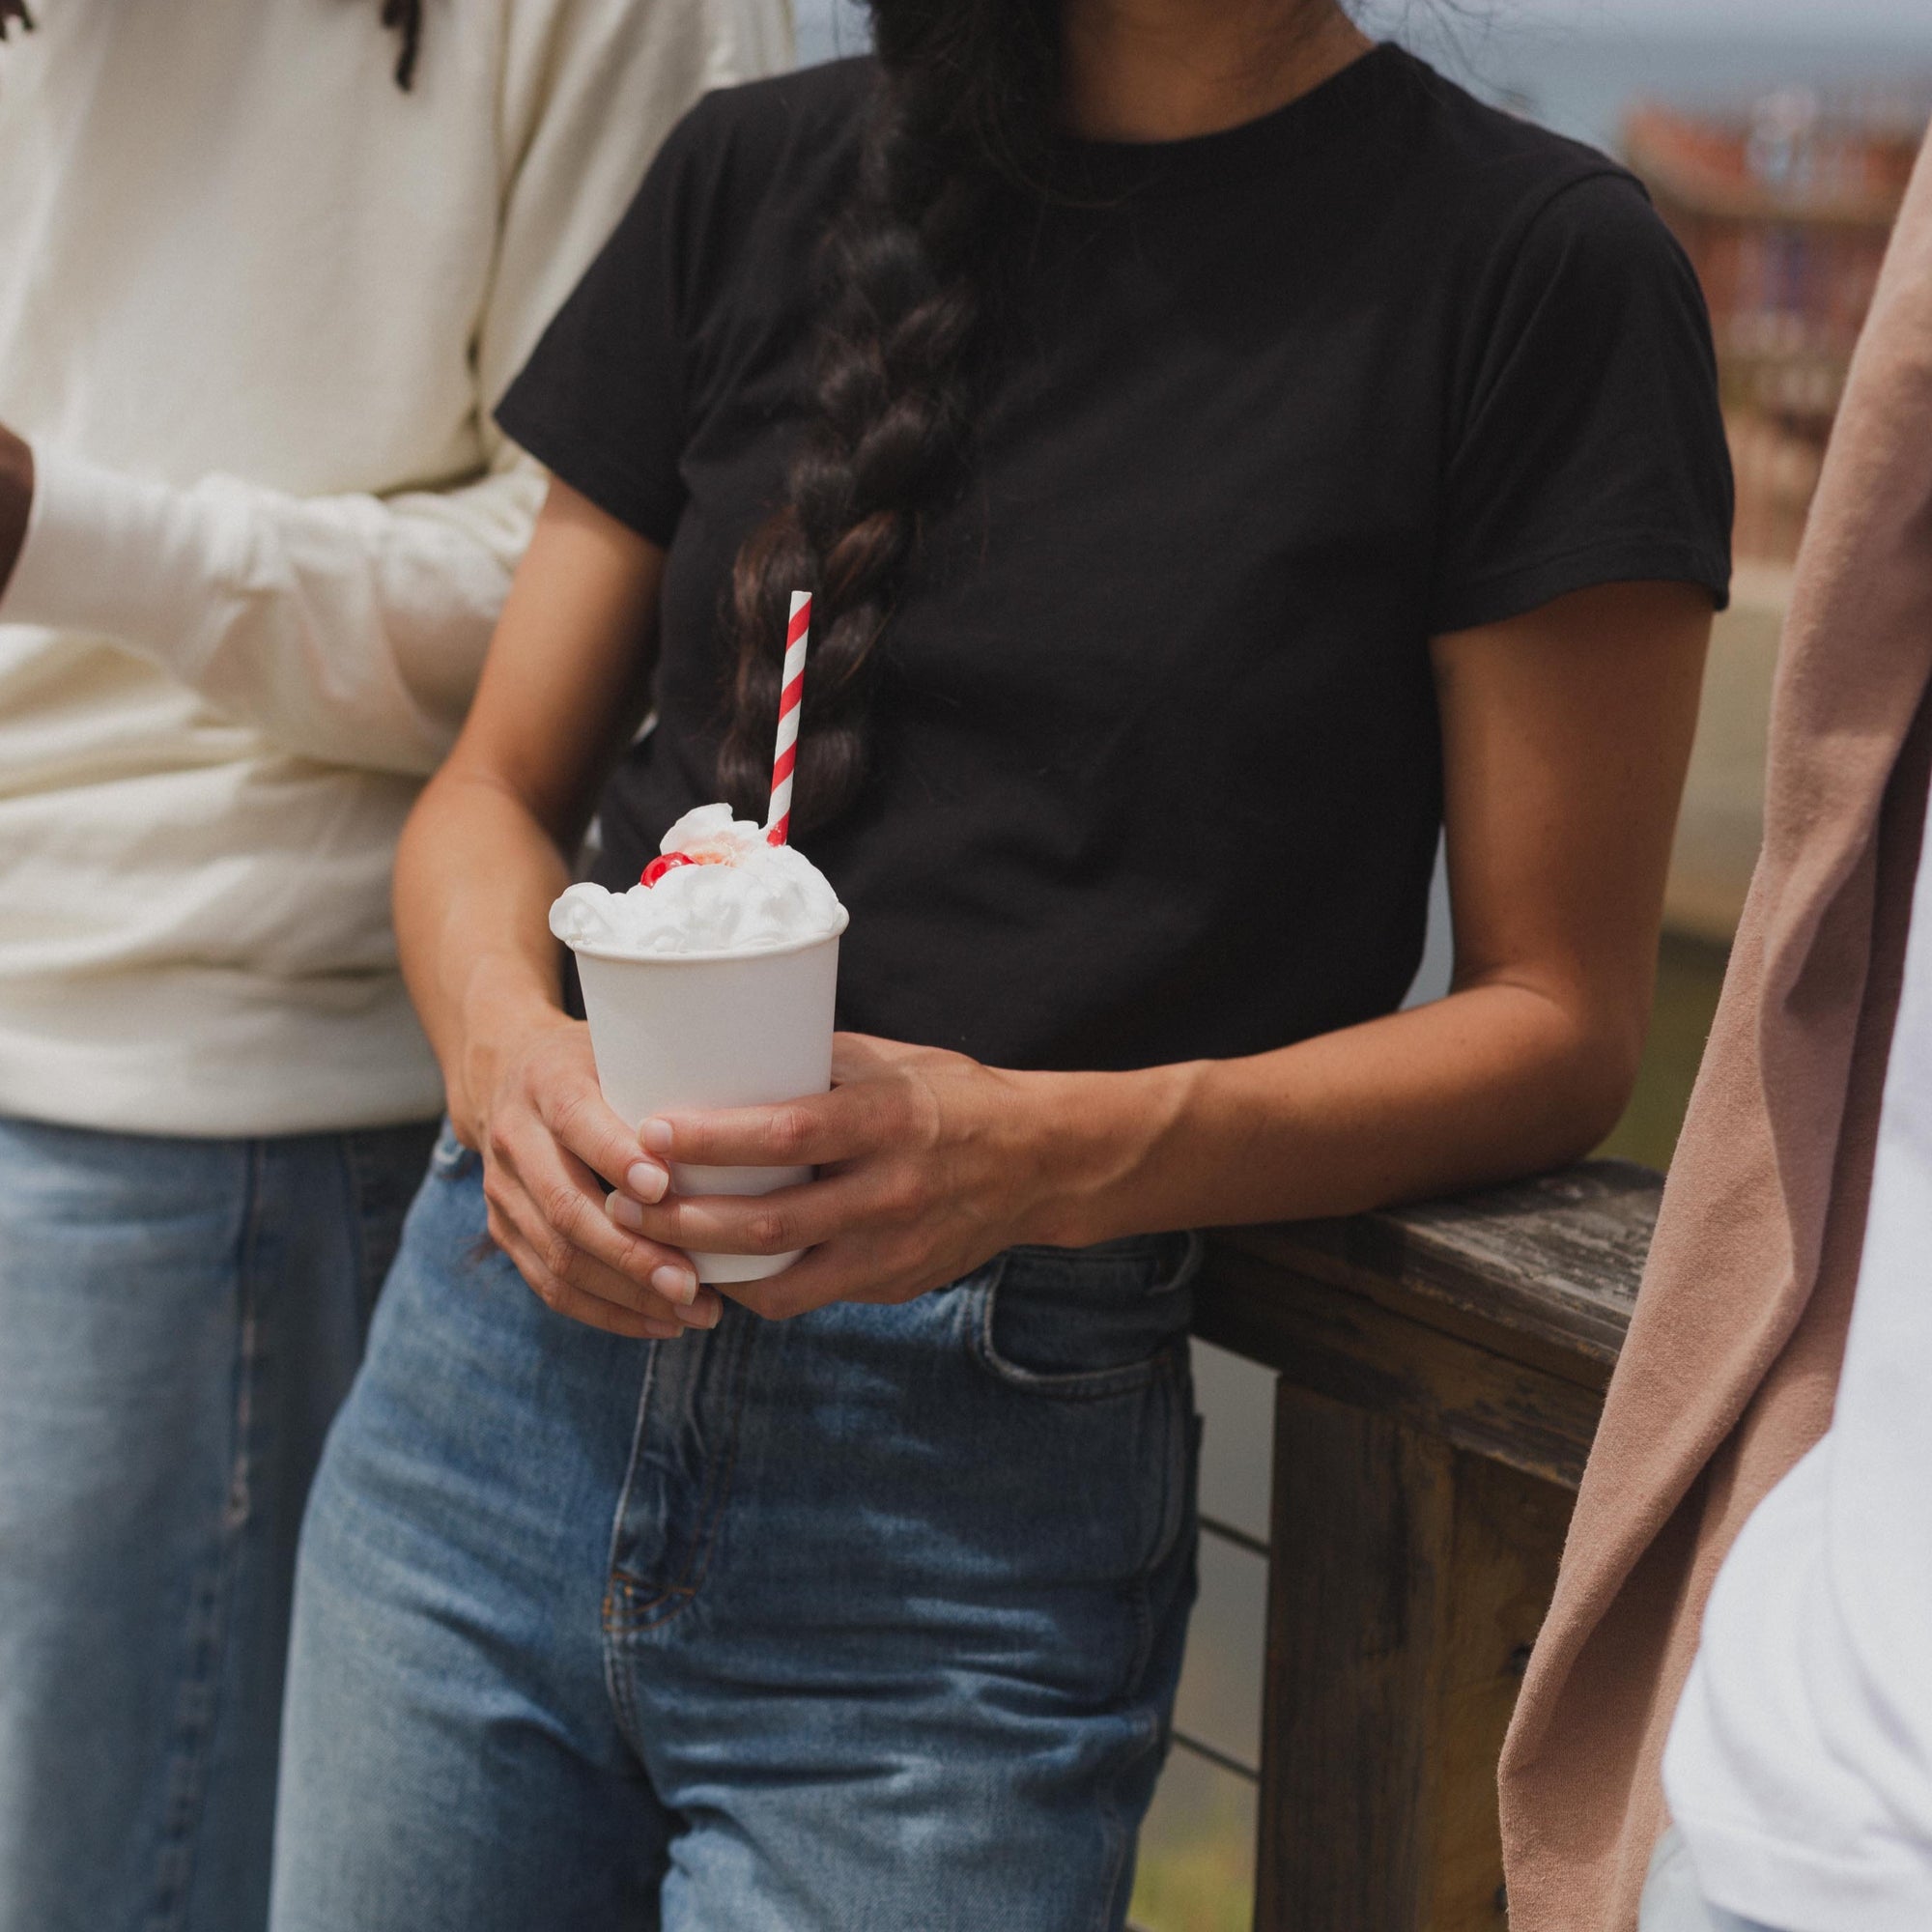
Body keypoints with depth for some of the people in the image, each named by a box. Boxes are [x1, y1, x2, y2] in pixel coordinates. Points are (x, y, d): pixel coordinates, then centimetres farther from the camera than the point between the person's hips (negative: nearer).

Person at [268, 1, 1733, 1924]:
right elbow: (495, 790, 10)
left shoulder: (1537, 265, -5)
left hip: (979, 1480, -3)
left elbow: (1559, 1020, -4)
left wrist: (1061, 1152, -20)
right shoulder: (758, 171, 7)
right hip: (502, 1369, 4)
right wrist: (505, 1045, -12)